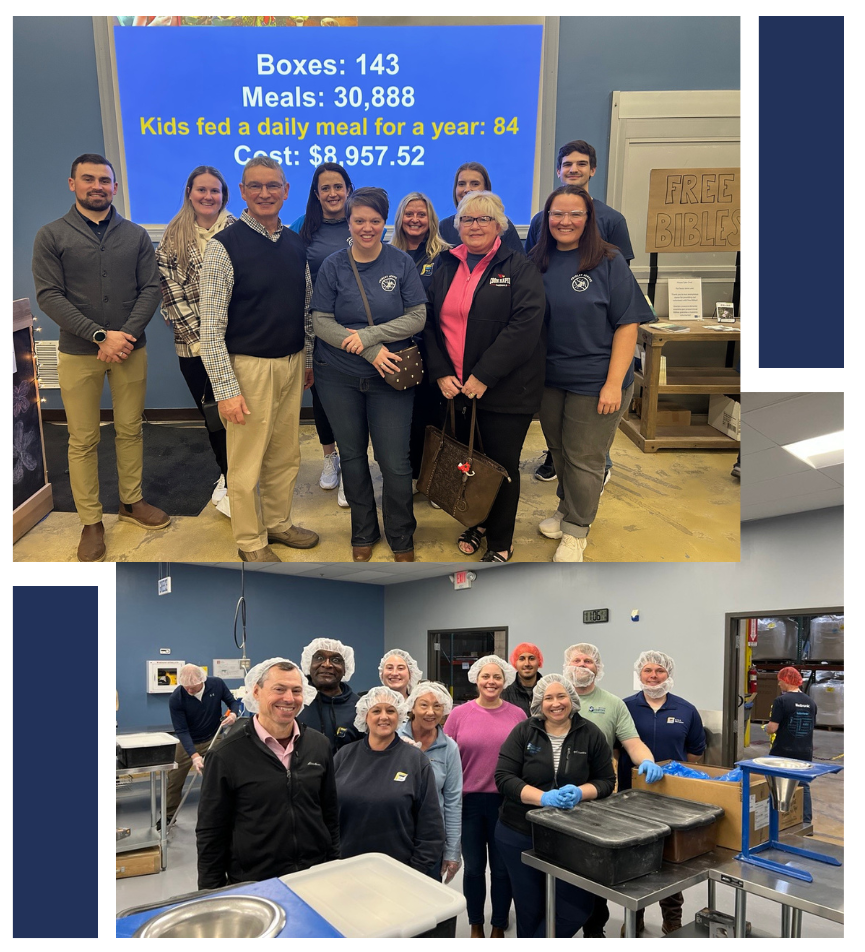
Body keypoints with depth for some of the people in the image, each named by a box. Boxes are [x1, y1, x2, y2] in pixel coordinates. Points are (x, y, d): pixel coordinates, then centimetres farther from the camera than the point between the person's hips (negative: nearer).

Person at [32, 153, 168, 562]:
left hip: (131, 349, 2)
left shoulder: (136, 235, 6)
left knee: (130, 430, 10)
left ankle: (131, 502, 27)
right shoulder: (51, 236, 0)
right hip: (78, 353, -2)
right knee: (83, 440, 2)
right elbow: (49, 296, -6)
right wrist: (100, 335, -15)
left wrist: (125, 334, -12)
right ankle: (91, 522, 11)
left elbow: (151, 288, 2)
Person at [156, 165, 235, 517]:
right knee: (209, 412, 10)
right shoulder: (173, 237, 6)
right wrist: (198, 336, -9)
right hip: (193, 344, 2)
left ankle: (230, 481, 12)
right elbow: (171, 291, 0)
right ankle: (228, 475, 26)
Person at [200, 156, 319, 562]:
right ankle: (250, 541, 22)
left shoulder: (295, 244, 7)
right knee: (247, 463, 4)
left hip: (291, 365, 6)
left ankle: (277, 523, 36)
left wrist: (308, 360, 16)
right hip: (249, 367, -6)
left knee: (285, 456, 17)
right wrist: (226, 389, -18)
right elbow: (211, 326, -15)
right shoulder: (224, 246, -12)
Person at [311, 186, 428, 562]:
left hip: (390, 376, -1)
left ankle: (402, 539, 20)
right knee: (352, 456, 12)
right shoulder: (333, 266, -1)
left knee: (395, 463, -2)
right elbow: (320, 321, -6)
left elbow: (417, 317, -6)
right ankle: (363, 533, 31)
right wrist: (371, 350, -16)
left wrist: (369, 336, -17)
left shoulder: (401, 263, -2)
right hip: (339, 377, 2)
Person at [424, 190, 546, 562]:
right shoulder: (445, 267, 10)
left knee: (501, 465, 3)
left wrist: (484, 376, -20)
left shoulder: (519, 269, -6)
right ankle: (478, 522, 36)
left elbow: (525, 326, -17)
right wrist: (441, 373, -5)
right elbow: (430, 323, 9)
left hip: (505, 390, -4)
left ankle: (500, 542, 20)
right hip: (455, 388, 5)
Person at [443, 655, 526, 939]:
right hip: (469, 801, 0)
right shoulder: (459, 714, -4)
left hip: (506, 801, 0)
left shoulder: (517, 715, -2)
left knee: (502, 868, 11)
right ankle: (476, 926, 31)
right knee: (473, 867, 12)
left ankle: (499, 928, 29)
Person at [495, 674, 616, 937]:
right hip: (520, 835, -1)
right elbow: (504, 778, -10)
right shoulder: (523, 732, -4)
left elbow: (607, 781, 3)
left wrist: (579, 793, -18)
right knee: (529, 909, 10)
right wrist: (544, 797, -24)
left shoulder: (590, 734, 0)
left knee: (576, 908, -2)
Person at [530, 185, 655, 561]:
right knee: (558, 449, 19)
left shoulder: (608, 262, -11)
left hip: (594, 381, -4)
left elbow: (627, 324, -13)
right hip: (548, 377, 5)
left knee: (583, 458, 7)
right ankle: (567, 507, 41)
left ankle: (576, 529, 24)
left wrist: (614, 383, -18)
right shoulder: (538, 262, 1)